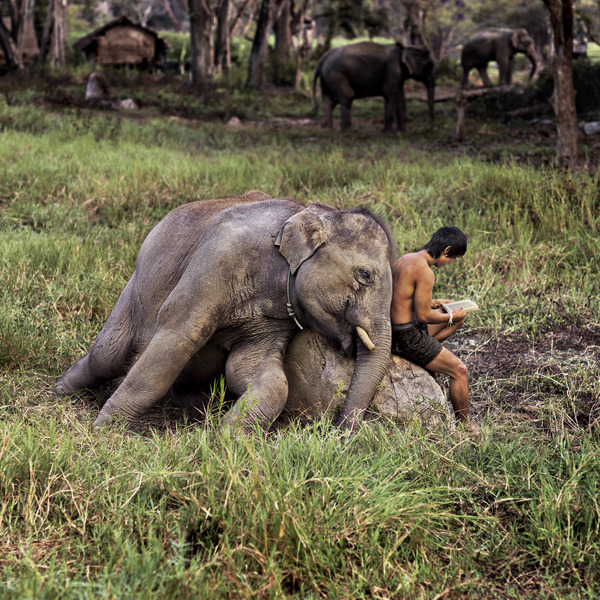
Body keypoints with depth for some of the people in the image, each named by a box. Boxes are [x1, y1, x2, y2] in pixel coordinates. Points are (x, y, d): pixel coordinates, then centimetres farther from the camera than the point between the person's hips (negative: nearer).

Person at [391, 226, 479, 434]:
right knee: (459, 369, 0)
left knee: (459, 319, 23)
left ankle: (424, 356, 19)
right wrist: (450, 317, -4)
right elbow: (423, 316, -20)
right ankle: (465, 424, 10)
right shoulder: (425, 272, -23)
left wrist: (431, 303, 19)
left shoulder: (404, 259, 7)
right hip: (408, 336, -10)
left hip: (394, 329, 10)